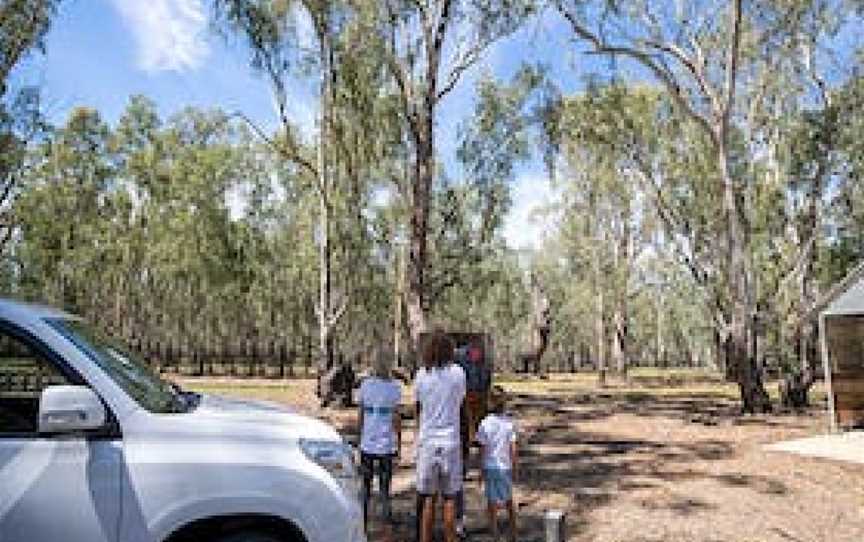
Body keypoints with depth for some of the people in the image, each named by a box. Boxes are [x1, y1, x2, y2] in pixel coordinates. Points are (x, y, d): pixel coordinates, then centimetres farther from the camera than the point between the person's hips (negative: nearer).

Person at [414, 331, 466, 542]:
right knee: (449, 499, 9)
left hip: (427, 440, 1)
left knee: (428, 500, 10)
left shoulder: (421, 375, -3)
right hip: (451, 441, -1)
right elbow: (460, 402, 7)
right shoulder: (458, 373, -5)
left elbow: (418, 408, 7)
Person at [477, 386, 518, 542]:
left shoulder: (485, 423, -10)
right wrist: (515, 469, 6)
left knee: (492, 503, 8)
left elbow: (483, 450, -7)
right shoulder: (510, 423, -8)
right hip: (505, 467, 2)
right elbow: (513, 449, -6)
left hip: (490, 467, -2)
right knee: (509, 501, 18)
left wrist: (481, 471, 1)